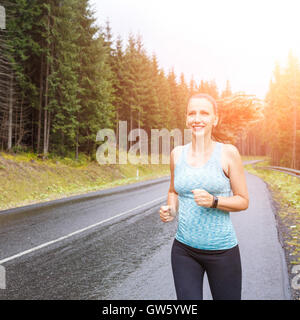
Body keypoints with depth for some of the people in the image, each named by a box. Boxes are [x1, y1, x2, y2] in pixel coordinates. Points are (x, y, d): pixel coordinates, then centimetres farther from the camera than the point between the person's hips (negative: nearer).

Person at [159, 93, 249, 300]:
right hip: (184, 249, 2)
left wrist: (213, 201, -20)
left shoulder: (228, 153, -7)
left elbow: (243, 201, -2)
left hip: (221, 249, -2)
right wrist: (170, 210, -4)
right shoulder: (177, 153, 2)